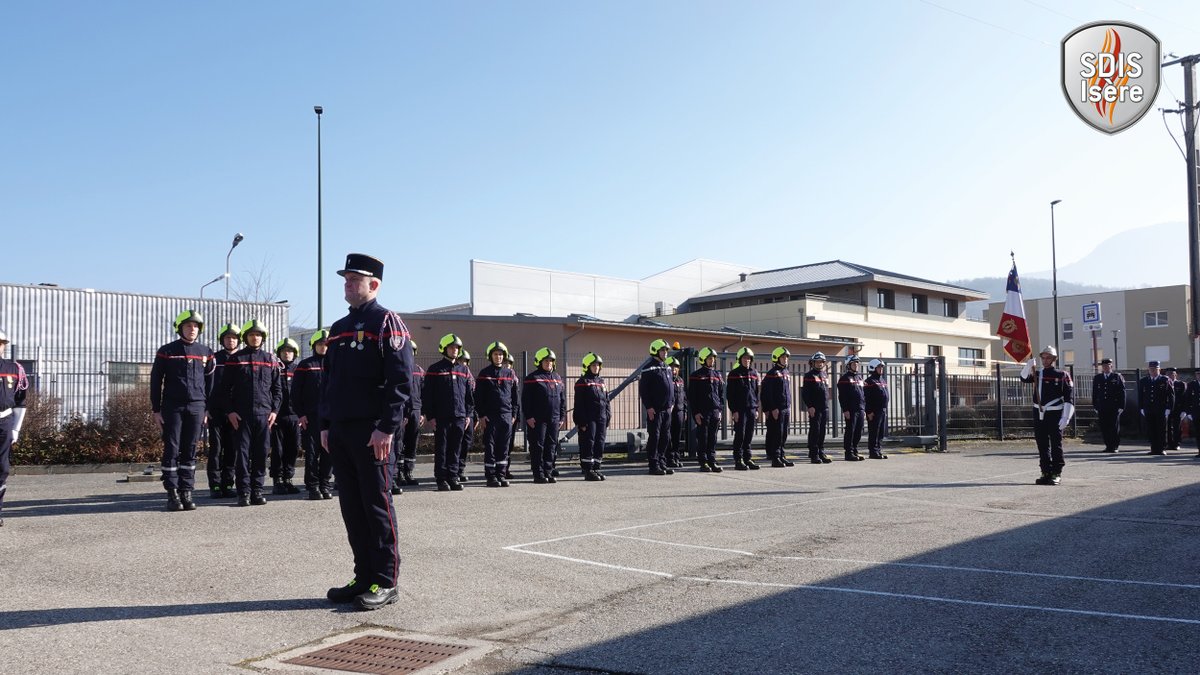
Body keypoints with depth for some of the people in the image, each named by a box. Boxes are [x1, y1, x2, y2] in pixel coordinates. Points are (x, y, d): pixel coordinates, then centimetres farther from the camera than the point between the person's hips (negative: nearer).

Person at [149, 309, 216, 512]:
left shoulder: (205, 353, 9)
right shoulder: (166, 351, 3)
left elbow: (210, 383, 12)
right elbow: (156, 381, 3)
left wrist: (207, 409, 7)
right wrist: (156, 409, -1)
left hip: (196, 408, 2)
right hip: (172, 408, -2)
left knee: (190, 452, 4)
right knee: (171, 450, -2)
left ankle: (186, 492, 8)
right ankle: (172, 494, 3)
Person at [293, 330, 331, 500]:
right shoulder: (305, 365, 6)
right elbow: (296, 392, 2)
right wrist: (300, 413, -5)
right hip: (310, 416, -2)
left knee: (329, 452, 2)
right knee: (311, 452, 0)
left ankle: (326, 486, 11)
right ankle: (313, 487, 6)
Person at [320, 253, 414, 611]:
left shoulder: (386, 322, -6)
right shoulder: (338, 328, 18)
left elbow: (401, 379, -14)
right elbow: (328, 380, 21)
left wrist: (386, 428, -19)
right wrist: (325, 425, 13)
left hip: (371, 432, -8)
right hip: (341, 432, 8)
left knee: (377, 507, -2)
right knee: (352, 508, 11)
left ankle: (385, 584, 7)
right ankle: (364, 578, 20)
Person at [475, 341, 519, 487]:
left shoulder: (510, 373, 10)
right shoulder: (485, 373, 2)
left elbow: (515, 395, 13)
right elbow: (478, 396, 0)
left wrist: (514, 414, 7)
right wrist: (481, 414, -7)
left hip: (507, 415, 3)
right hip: (490, 416, -3)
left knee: (504, 447, 5)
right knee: (490, 447, -2)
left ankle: (501, 475, 12)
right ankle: (491, 476, 2)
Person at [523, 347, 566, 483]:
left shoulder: (557, 378, 16)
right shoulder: (532, 378, -2)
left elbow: (562, 399, 18)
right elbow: (525, 399, -6)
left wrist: (562, 417, 13)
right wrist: (528, 416, -13)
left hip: (554, 419, 5)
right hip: (537, 419, -5)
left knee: (551, 447, 7)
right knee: (538, 447, -3)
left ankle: (548, 473, 14)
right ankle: (538, 474, 1)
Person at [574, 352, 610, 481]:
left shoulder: (601, 382, 17)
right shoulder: (582, 382, -4)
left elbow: (606, 401, 19)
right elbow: (579, 404, -10)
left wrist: (607, 420, 13)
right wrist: (582, 422, -16)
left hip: (601, 419, 7)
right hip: (588, 420, -7)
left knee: (600, 444, 8)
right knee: (588, 444, -6)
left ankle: (596, 468, 16)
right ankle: (588, 471, -2)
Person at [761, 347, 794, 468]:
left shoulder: (787, 373, 17)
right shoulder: (772, 373, -8)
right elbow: (768, 393, -13)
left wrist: (789, 407, 18)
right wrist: (773, 408, -18)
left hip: (786, 408, 8)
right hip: (776, 409, -8)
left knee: (784, 434, 10)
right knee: (776, 434, -5)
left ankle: (782, 456, 16)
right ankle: (775, 458, -1)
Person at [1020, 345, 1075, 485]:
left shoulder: (1062, 375, -2)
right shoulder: (1038, 374, 12)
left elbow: (1069, 397, -6)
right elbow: (1024, 378, -7)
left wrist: (1065, 417, -13)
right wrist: (1029, 365, -24)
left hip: (1054, 415, -4)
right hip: (1039, 415, 4)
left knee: (1056, 445, 0)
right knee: (1042, 446, 8)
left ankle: (1057, 474, 6)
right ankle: (1046, 473, 16)